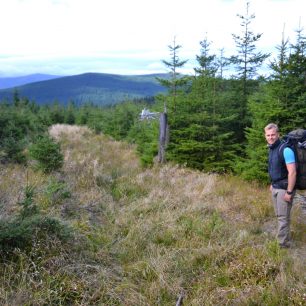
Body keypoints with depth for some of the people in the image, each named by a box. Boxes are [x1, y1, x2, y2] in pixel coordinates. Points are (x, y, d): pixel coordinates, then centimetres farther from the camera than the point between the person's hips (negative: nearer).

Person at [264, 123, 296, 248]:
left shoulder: (285, 150, -21)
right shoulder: (271, 149, 7)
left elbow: (292, 172, -24)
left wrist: (289, 192, -23)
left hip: (284, 188, -9)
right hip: (275, 187, 9)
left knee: (283, 217, -3)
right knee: (279, 215, 17)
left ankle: (283, 244, 6)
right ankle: (284, 237, 30)